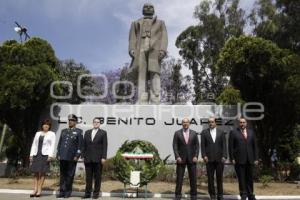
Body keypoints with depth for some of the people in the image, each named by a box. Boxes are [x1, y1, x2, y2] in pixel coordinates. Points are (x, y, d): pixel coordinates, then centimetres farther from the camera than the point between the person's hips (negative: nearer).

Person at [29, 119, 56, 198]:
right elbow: (34, 144, 14)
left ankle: (39, 190, 3)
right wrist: (31, 155, 6)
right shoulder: (38, 133, 16)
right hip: (36, 154, 4)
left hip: (45, 154, -4)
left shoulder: (52, 134, 5)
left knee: (42, 173, -2)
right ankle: (35, 189, 9)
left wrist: (50, 155, -13)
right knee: (36, 172, 4)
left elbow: (52, 145, -2)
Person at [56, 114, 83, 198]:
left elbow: (80, 145, -4)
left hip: (72, 157, -4)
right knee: (62, 175, 8)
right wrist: (58, 154, 7)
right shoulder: (64, 131, 15)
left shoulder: (79, 131, 1)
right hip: (62, 157, 4)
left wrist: (77, 156, -11)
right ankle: (62, 191, 15)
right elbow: (59, 143, 15)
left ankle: (68, 192, 13)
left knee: (70, 175, 3)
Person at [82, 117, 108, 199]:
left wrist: (103, 157, -9)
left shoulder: (103, 133, 3)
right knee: (88, 177, 7)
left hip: (98, 159, -3)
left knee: (97, 177, 4)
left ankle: (96, 193, 13)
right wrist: (83, 156, 6)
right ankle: (87, 193, 16)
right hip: (88, 159, 3)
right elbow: (84, 145, 13)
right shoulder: (87, 132, 14)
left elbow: (105, 146, -2)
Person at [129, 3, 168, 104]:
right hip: (140, 50, 1)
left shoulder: (160, 23, 27)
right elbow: (132, 37, 14)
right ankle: (142, 103, -19)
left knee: (155, 75, -16)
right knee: (142, 76, -12)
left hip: (154, 50, -1)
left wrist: (163, 50, -9)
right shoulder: (136, 23, 30)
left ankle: (155, 102, -24)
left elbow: (164, 37, 10)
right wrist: (132, 49, -6)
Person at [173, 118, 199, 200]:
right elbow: (175, 146, -2)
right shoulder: (177, 133, 2)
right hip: (181, 159, -1)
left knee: (193, 178, 5)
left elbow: (197, 146, 4)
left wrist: (196, 156, -7)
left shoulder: (194, 133, 6)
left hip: (192, 158, 1)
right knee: (179, 178, 2)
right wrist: (177, 157, -12)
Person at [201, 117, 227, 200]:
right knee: (210, 178, 3)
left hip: (219, 158, 1)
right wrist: (204, 156, -8)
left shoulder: (221, 132, 8)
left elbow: (224, 145, 3)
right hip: (209, 159, -1)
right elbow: (203, 145, 2)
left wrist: (224, 156, -6)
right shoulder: (204, 132, 6)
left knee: (220, 177, 8)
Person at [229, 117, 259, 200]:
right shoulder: (233, 132, 0)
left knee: (250, 178, 10)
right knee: (241, 178, 2)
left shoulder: (251, 132, 11)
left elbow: (255, 146, 11)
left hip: (250, 159, 3)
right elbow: (231, 147, -2)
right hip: (239, 160, -3)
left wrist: (256, 158, 5)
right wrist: (232, 158, -8)